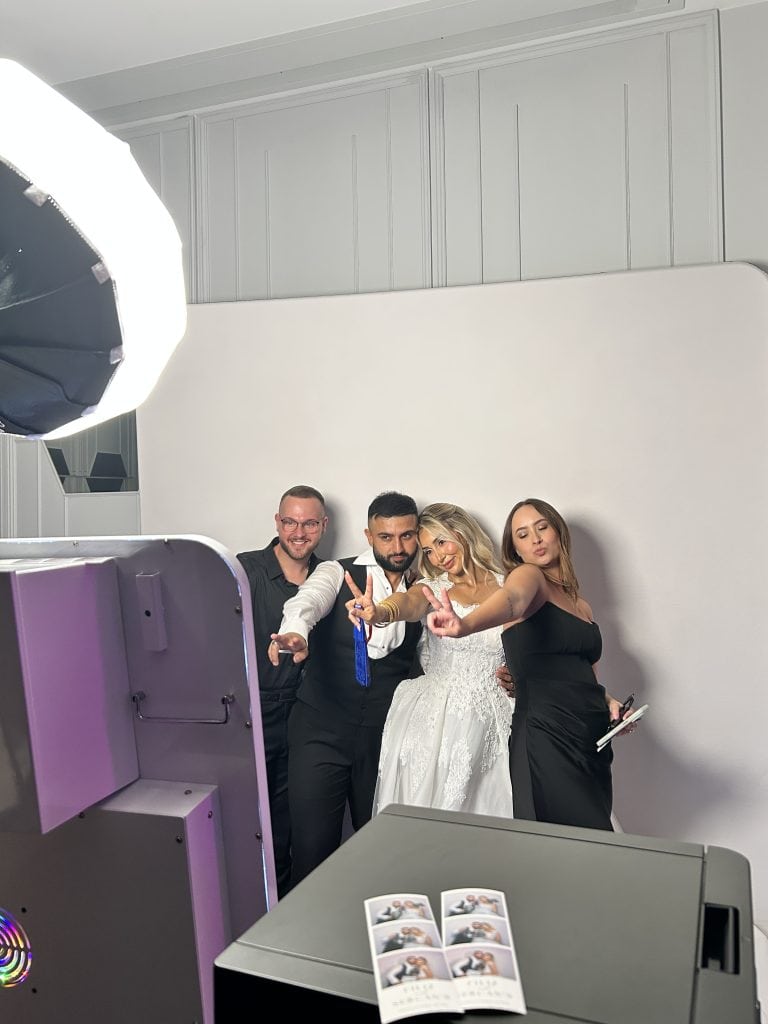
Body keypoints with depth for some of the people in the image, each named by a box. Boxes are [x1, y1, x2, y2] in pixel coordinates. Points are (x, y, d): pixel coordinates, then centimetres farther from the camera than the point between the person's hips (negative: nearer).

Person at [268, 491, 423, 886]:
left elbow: (420, 663, 14)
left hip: (384, 736, 3)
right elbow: (307, 601, -25)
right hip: (321, 730, -3)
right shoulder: (337, 574, -3)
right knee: (313, 848, 0)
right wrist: (295, 632, -48)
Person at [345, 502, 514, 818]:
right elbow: (410, 603, -20)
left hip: (490, 725, 0)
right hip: (435, 720, 0)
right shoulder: (434, 589, 3)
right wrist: (380, 612, -41)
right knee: (426, 817, 2)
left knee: (484, 809, 2)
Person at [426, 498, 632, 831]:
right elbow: (511, 600, -26)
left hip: (592, 742, 8)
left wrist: (607, 701, 8)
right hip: (547, 739, -7)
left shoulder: (581, 606, 20)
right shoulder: (528, 575, -1)